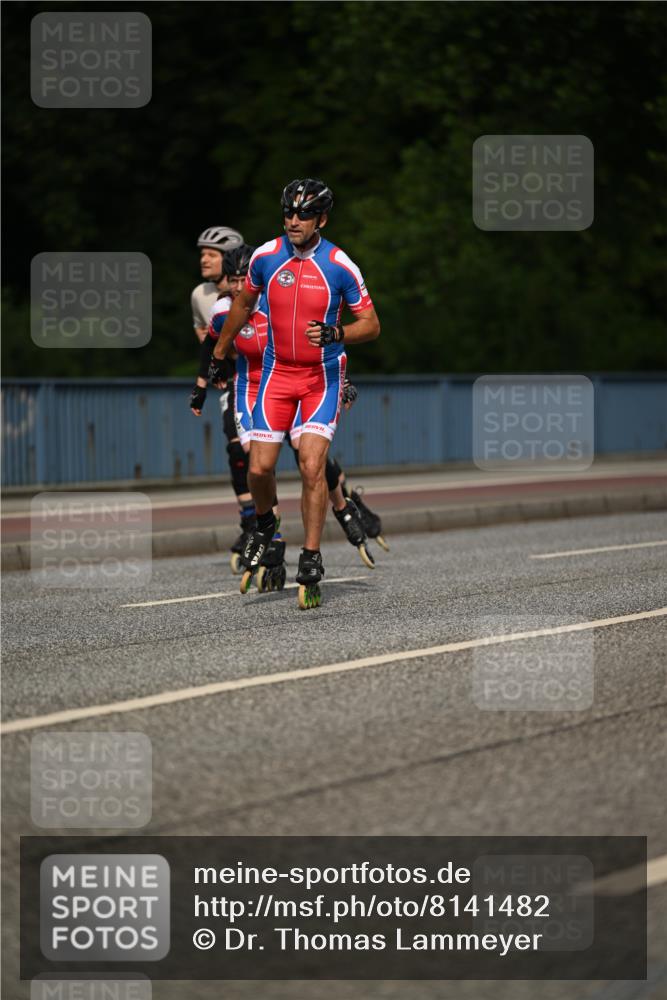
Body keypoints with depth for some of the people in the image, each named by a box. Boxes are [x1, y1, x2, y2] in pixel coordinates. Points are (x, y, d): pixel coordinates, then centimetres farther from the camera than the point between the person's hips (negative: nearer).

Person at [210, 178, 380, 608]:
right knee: (260, 468, -3)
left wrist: (334, 334, -27)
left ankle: (311, 563, -7)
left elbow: (371, 324, -7)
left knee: (312, 466, -16)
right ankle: (265, 525, 31)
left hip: (323, 375, -3)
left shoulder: (340, 266, -13)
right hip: (277, 372, 3)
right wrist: (219, 353, 20)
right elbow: (244, 303, 13)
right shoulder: (266, 257, -6)